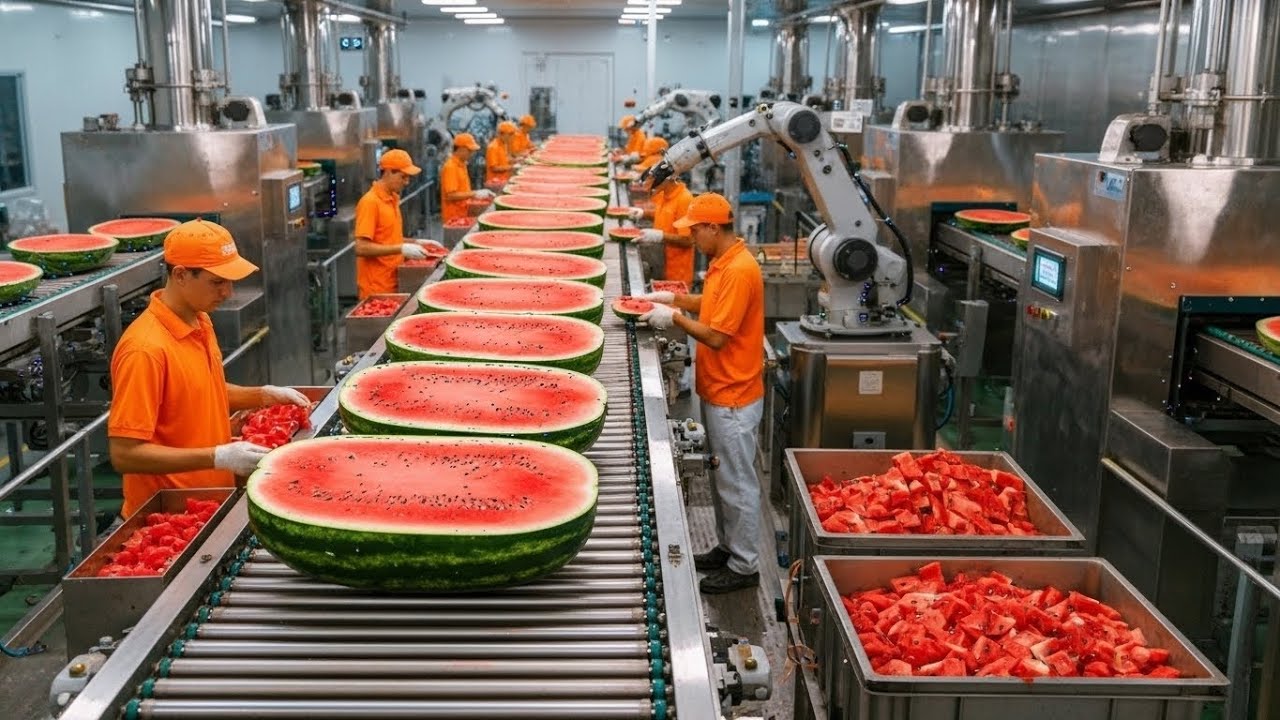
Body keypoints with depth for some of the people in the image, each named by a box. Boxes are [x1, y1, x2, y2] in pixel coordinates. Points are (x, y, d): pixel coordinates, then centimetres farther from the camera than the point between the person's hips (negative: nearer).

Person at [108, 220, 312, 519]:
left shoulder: (199, 321, 3)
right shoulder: (146, 349, -24)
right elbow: (124, 454, -25)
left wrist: (264, 395, 4)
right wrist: (220, 457, -29)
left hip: (212, 500, 8)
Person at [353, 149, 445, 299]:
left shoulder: (393, 199, 11)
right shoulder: (370, 202, -15)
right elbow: (361, 248, -21)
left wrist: (417, 243, 8)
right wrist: (402, 249, -23)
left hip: (393, 284, 8)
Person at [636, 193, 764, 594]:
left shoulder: (739, 271, -23)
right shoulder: (723, 262, 8)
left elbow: (716, 336, -25)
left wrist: (673, 318, -14)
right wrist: (672, 299, 13)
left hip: (733, 399, -10)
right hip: (718, 392, 10)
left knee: (736, 484, 1)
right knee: (722, 478, 20)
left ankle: (745, 566, 13)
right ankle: (727, 548, 33)